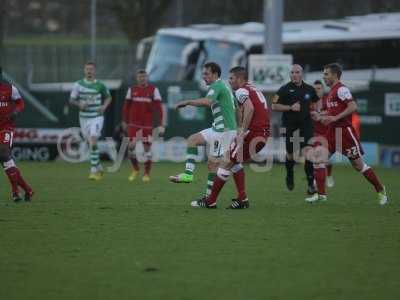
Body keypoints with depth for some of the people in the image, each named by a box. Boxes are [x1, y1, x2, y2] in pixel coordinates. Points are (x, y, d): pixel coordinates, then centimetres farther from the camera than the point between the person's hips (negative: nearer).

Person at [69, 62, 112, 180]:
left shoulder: (100, 85, -1)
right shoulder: (78, 85, 1)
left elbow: (108, 97, 13)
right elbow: (71, 100, 3)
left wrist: (104, 106, -6)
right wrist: (79, 104, -17)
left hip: (97, 117, -3)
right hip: (84, 117, 3)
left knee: (93, 142, -19)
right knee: (90, 144, 12)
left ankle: (94, 171, -16)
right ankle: (99, 168, 30)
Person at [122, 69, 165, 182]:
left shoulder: (153, 90, -1)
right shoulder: (132, 90, 6)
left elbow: (158, 108, -4)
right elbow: (126, 106, 13)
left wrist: (161, 125, -9)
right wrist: (124, 121, 13)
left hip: (147, 124, -2)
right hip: (133, 123, 2)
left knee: (147, 148, 1)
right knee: (131, 146, -4)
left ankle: (147, 174, 13)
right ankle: (135, 169, 19)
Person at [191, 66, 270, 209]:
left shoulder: (241, 91, -7)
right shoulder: (254, 90, 23)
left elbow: (250, 108, -25)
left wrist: (242, 133, -23)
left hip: (252, 133, -9)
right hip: (263, 134, 9)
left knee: (226, 162, -1)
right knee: (234, 161, 21)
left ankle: (211, 201, 4)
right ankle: (242, 199, 15)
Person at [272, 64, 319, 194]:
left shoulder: (309, 89, 5)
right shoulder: (285, 89, -5)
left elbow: (317, 101, 24)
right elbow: (274, 106, -8)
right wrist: (290, 107, -18)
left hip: (305, 123, 1)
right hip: (289, 124, -1)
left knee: (307, 151, -15)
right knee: (290, 154, 7)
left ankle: (311, 183, -11)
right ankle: (289, 176, 38)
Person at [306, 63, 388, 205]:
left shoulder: (341, 89, -13)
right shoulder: (332, 91, 16)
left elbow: (353, 106, -24)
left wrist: (335, 118, -27)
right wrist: (320, 116, 12)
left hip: (345, 130, -9)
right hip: (332, 131, 9)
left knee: (358, 164, 0)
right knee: (318, 155, -6)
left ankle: (381, 191, 15)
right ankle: (321, 193, -3)